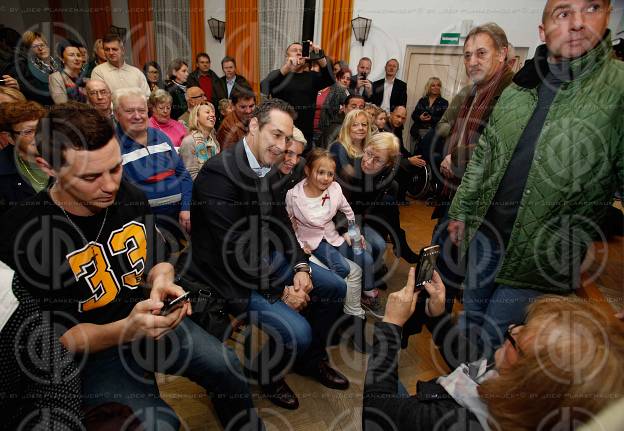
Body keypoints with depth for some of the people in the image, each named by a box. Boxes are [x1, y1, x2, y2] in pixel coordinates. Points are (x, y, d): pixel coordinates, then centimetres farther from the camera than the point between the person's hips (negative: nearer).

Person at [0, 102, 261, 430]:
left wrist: (162, 280, -17)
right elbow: (60, 336, -16)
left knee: (229, 368, -3)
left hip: (153, 322, 4)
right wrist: (128, 329, -35)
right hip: (95, 349, -4)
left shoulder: (130, 196, -7)